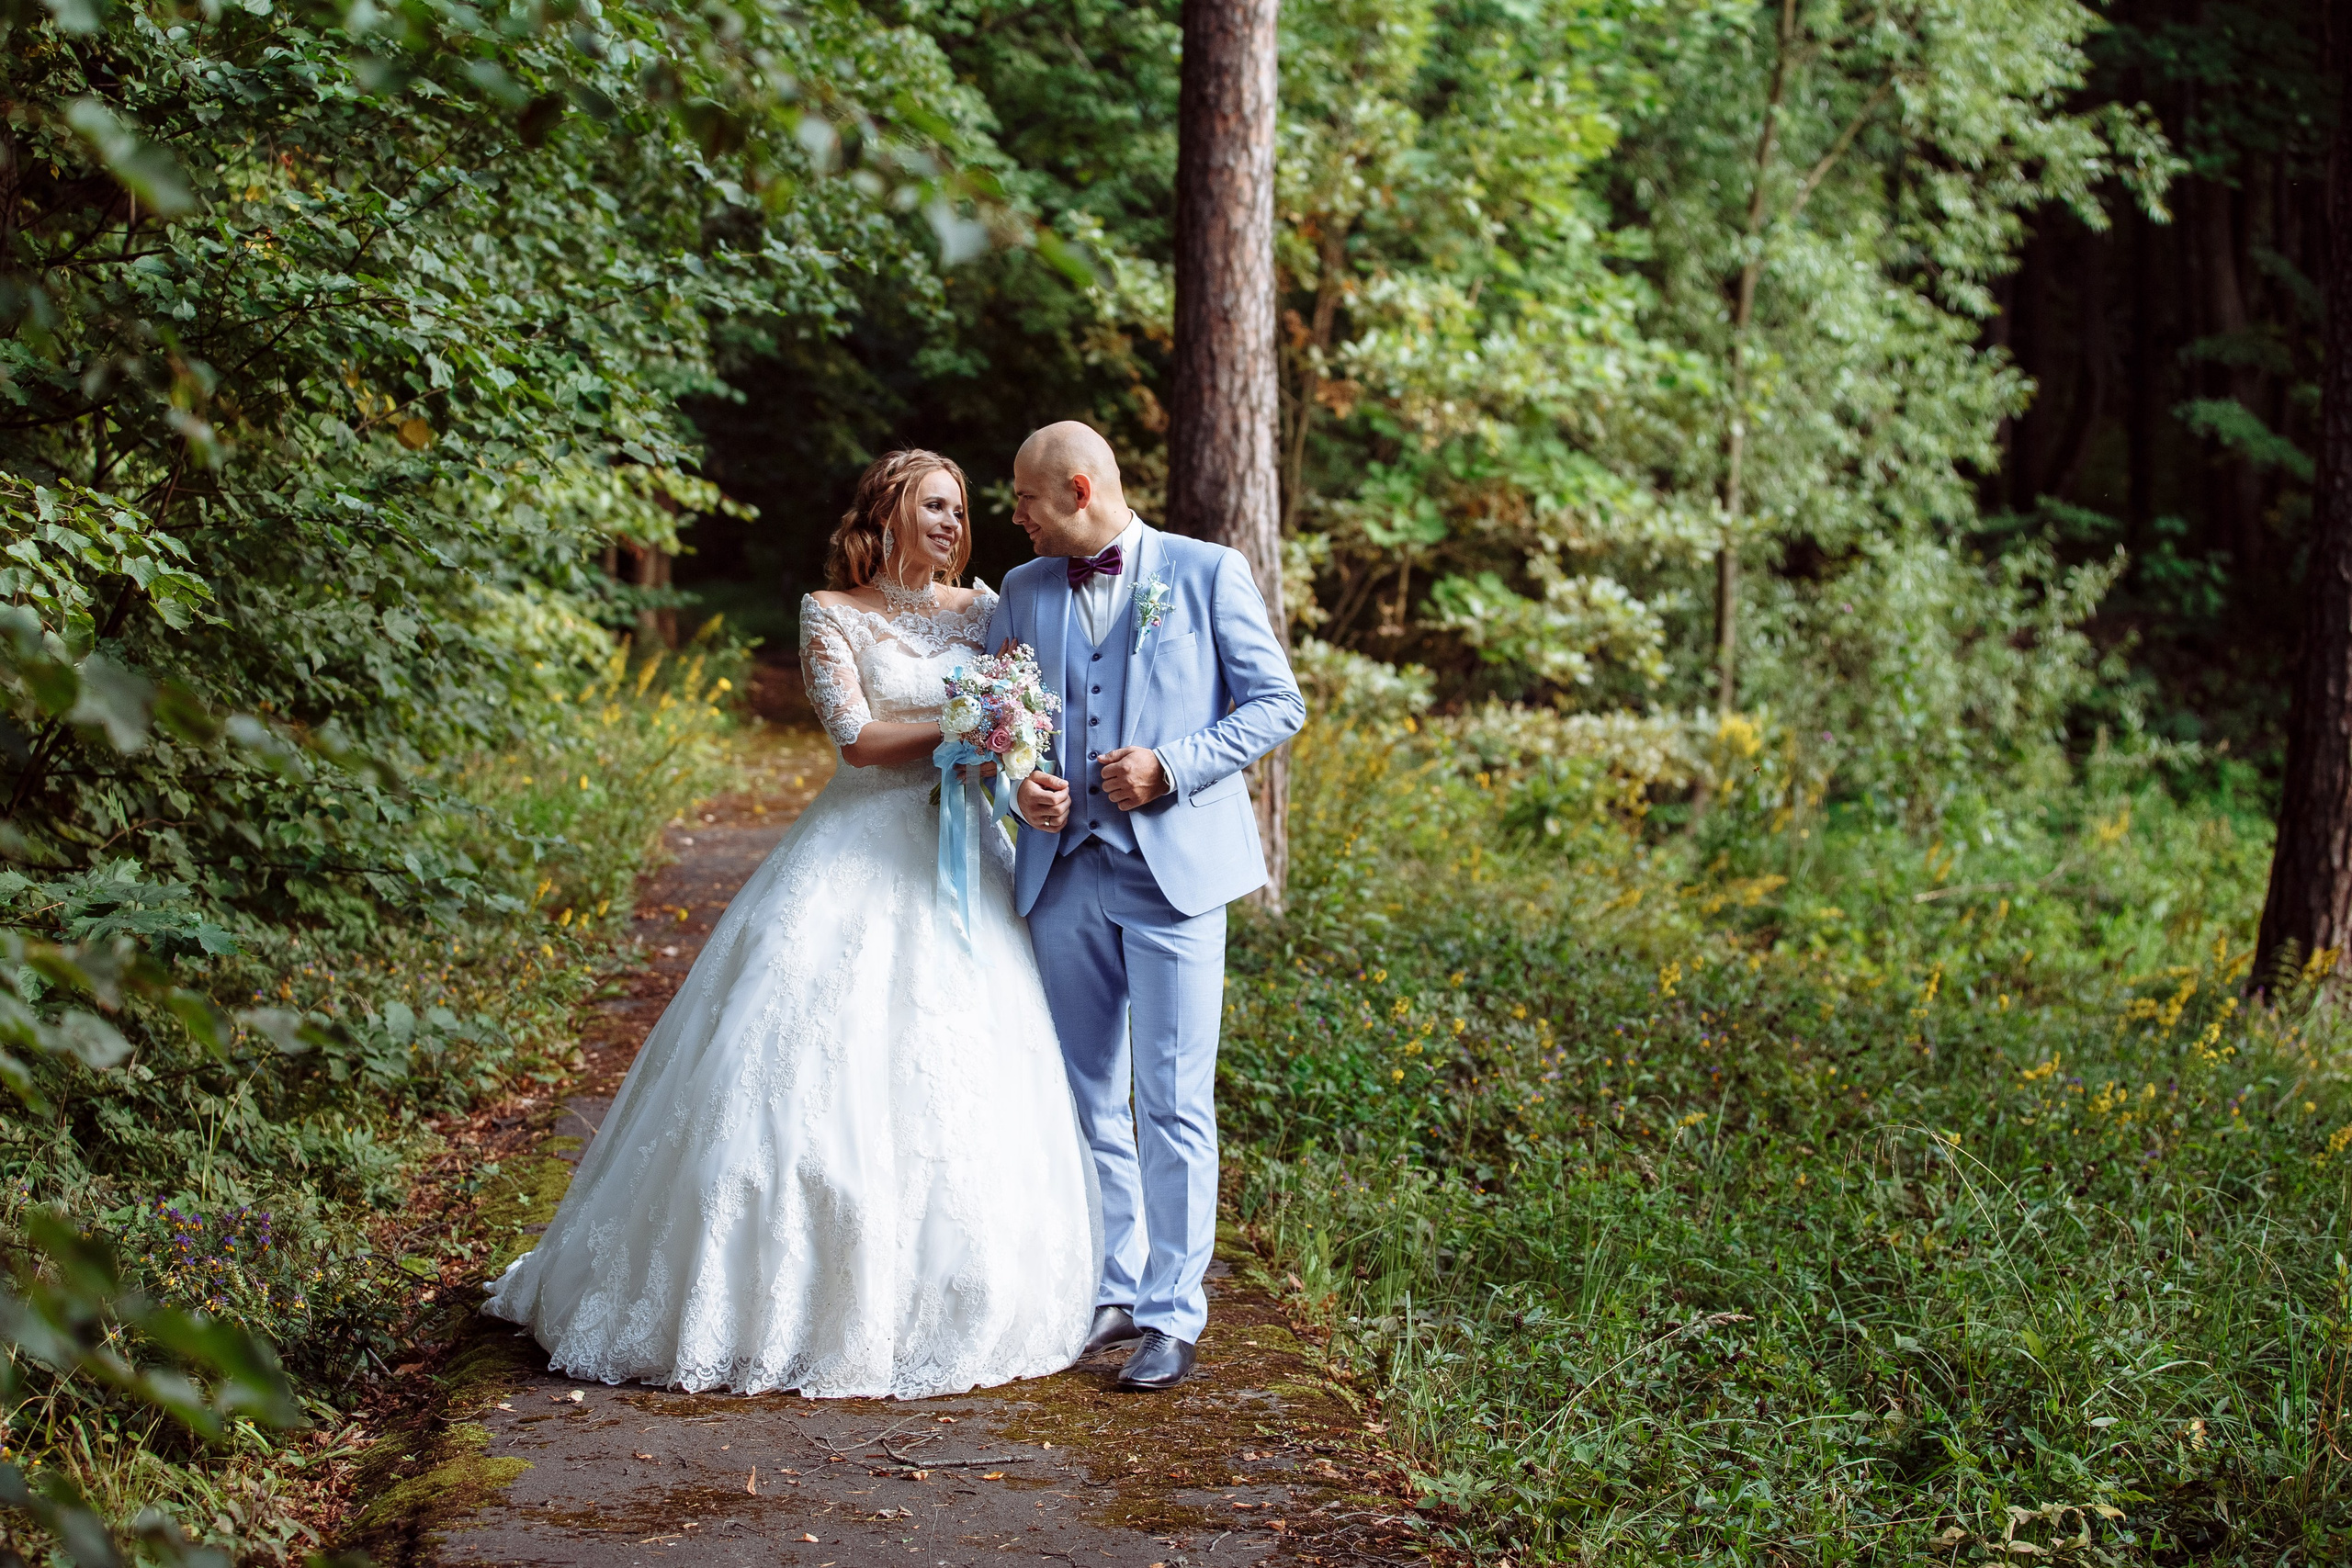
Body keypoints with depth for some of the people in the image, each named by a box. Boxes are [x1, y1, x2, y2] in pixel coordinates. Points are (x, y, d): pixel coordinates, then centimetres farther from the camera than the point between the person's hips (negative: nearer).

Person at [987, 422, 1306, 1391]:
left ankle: (1173, 1315, 3)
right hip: (1064, 872, 5)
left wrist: (1171, 765, -13)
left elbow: (1277, 703, -1)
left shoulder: (1208, 574, 0)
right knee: (1087, 1100, 10)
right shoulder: (1023, 591, 13)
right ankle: (1114, 1292, 22)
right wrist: (1017, 785, -5)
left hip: (1174, 868, -5)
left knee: (1174, 1104, -4)